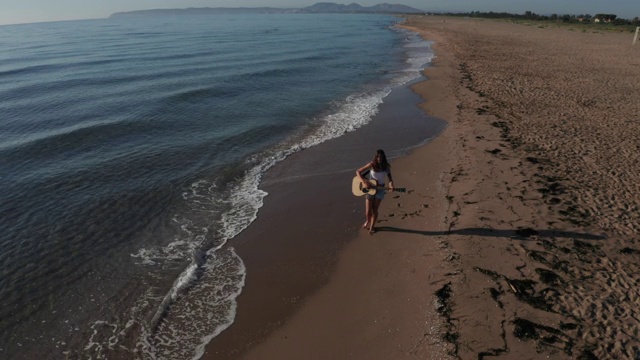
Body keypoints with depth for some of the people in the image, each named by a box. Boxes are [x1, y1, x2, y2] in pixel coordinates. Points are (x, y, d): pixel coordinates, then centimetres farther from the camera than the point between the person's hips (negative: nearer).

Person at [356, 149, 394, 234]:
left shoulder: (386, 166, -8)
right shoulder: (372, 165, -15)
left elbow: (389, 177, 1)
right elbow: (358, 171, -13)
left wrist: (391, 186, -20)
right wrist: (364, 182, -24)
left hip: (380, 189, 1)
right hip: (370, 188, -1)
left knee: (375, 209, 1)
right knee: (368, 211, -1)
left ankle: (372, 226, 24)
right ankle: (368, 221, 34)